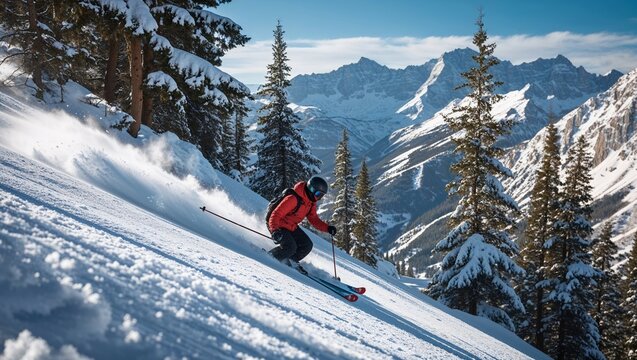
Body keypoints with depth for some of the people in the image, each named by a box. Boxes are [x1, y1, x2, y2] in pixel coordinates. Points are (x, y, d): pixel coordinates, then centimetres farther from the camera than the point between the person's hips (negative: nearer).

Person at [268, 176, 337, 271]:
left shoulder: (311, 203, -1)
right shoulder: (294, 199, -30)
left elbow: (314, 219, 8)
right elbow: (276, 214, -32)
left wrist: (327, 228, -8)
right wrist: (274, 230, -45)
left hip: (292, 227, 9)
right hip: (278, 226, -9)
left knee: (307, 245, 1)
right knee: (290, 247, -25)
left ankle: (291, 261, 17)